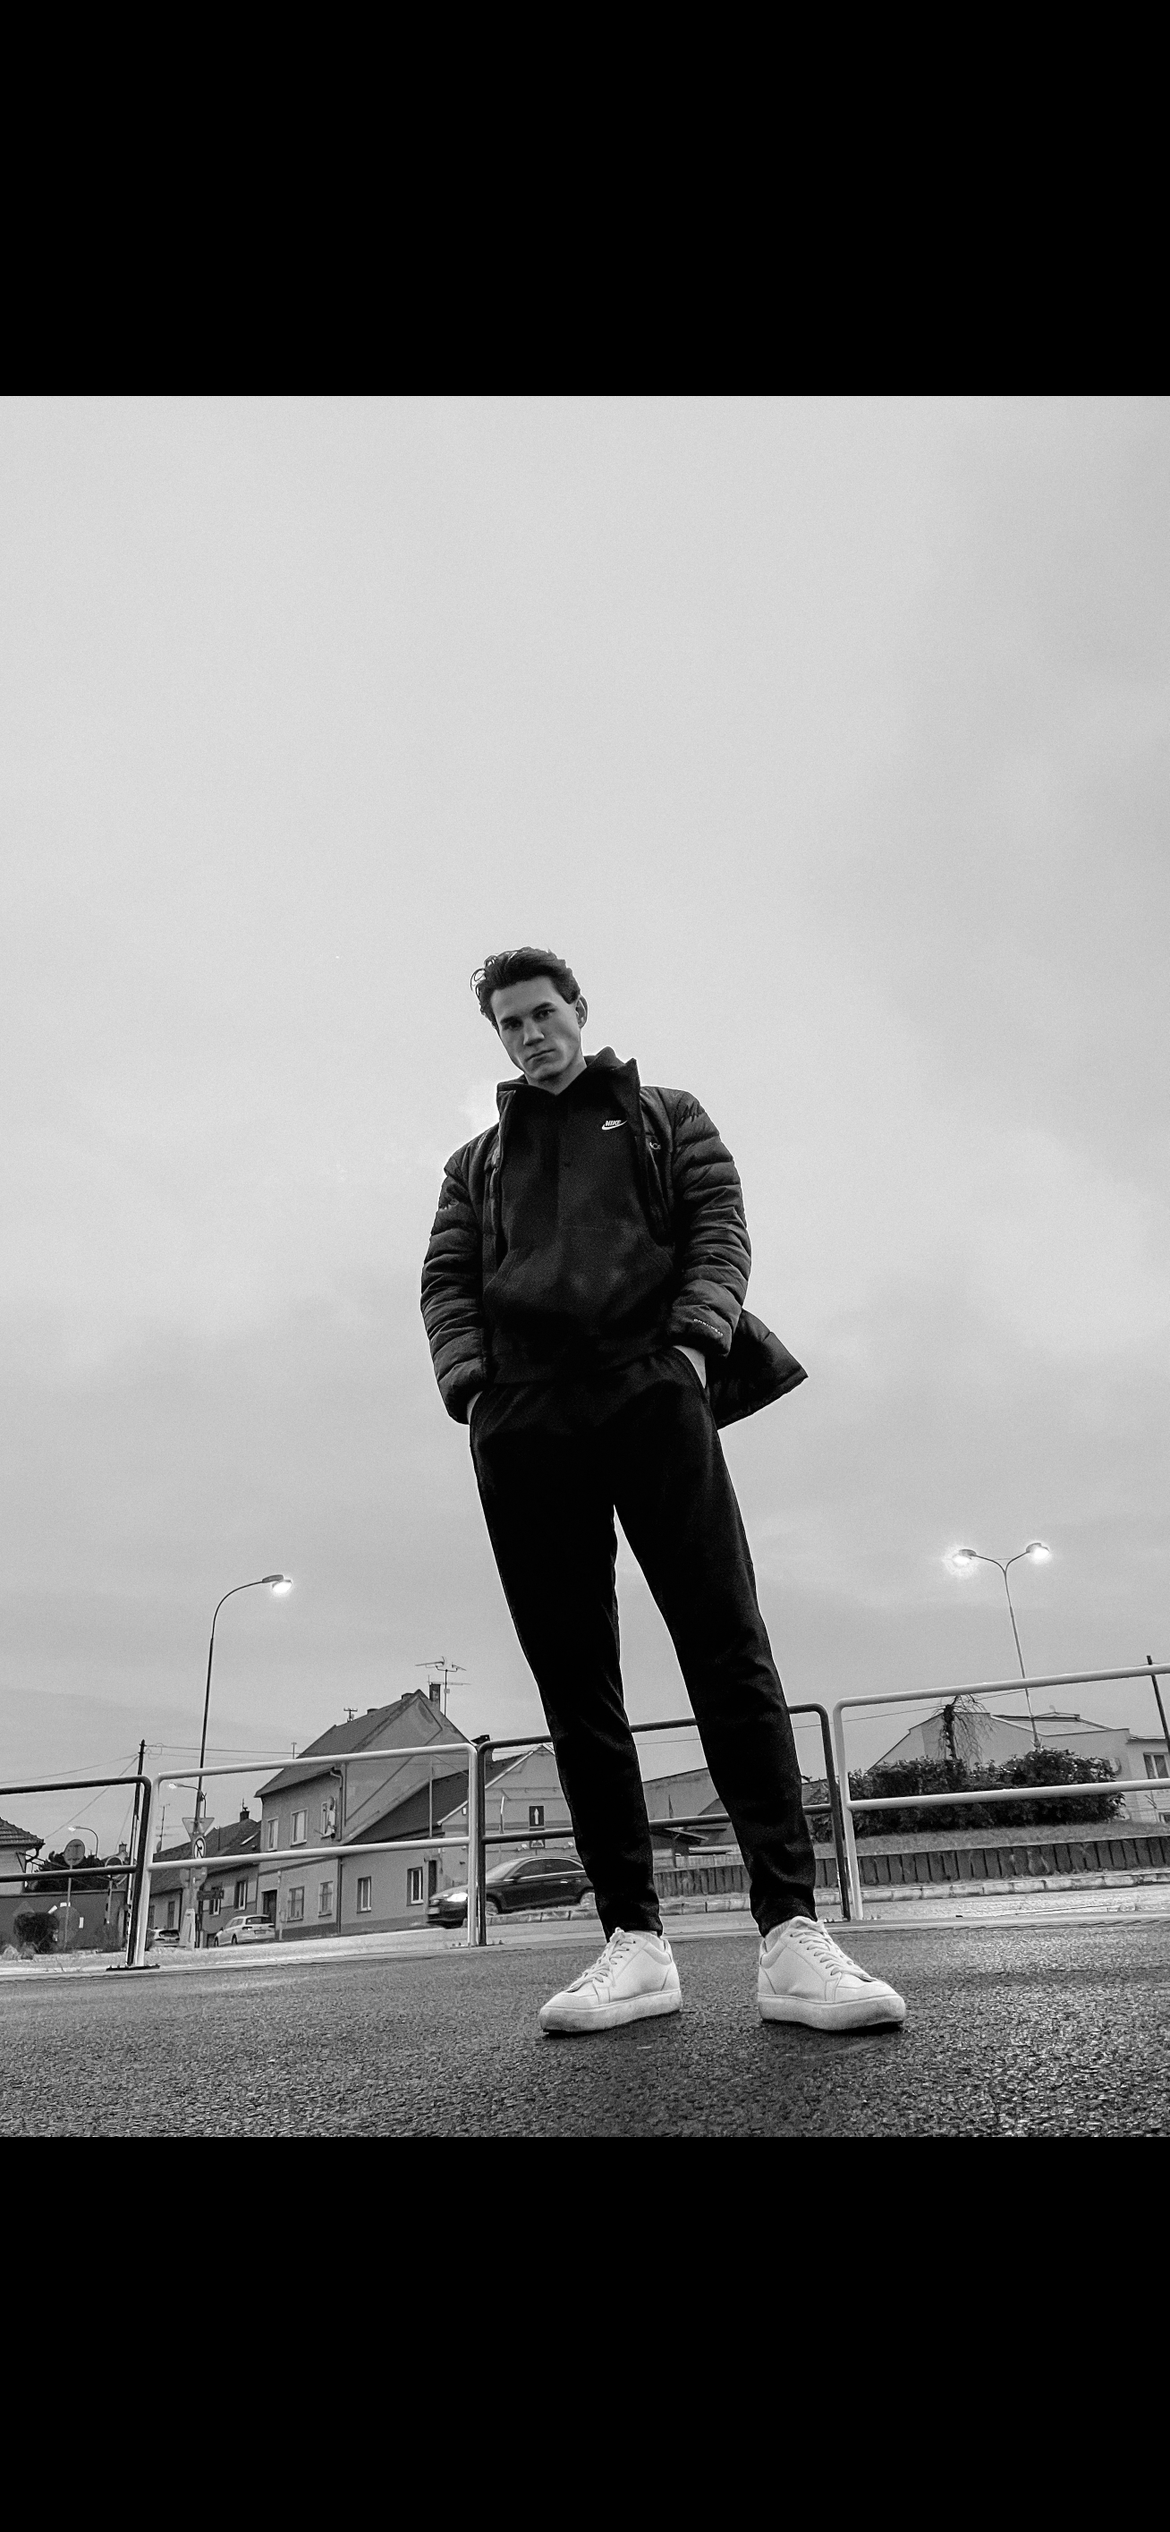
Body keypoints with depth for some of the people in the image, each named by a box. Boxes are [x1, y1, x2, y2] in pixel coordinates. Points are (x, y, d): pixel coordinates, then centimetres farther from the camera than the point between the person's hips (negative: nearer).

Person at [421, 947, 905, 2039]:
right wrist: (470, 1385, -3)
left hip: (651, 1390, -2)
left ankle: (790, 1930, -11)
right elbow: (445, 1282, 16)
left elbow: (720, 1231, 9)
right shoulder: (475, 1161, 28)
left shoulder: (668, 1117, 23)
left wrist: (693, 1341, -9)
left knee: (728, 1648, -12)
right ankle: (634, 1941, 1)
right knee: (572, 1681, -2)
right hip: (521, 1422, 3)